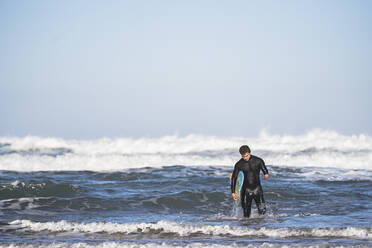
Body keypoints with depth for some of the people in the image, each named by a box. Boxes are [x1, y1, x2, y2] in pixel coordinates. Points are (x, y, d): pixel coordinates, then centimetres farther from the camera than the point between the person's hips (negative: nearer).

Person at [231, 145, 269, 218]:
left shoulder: (258, 161, -3)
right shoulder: (239, 165, -2)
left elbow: (264, 170, 2)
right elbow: (234, 178, 2)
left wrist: (266, 174, -23)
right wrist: (233, 192, -4)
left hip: (257, 188, 0)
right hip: (246, 189, 0)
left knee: (262, 210, -13)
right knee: (246, 213, 0)